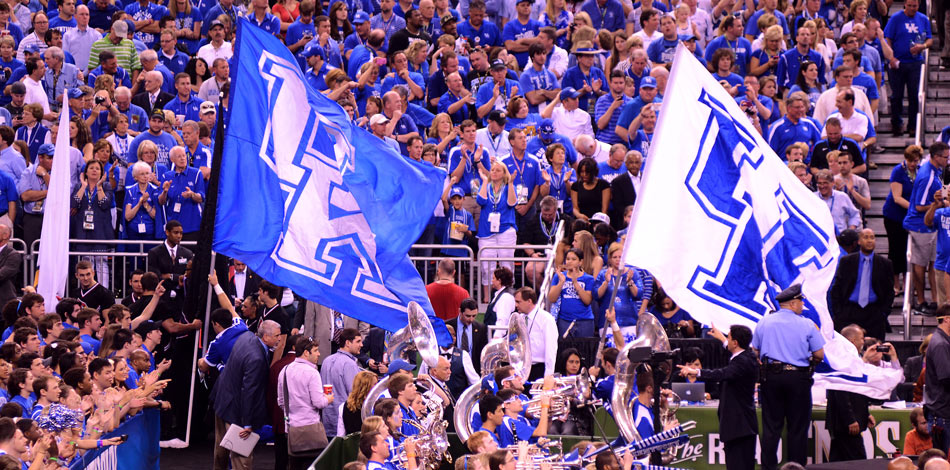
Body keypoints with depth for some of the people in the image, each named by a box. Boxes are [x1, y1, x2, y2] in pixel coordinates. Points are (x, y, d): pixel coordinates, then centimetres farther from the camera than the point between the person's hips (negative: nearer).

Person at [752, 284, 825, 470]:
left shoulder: (764, 323, 4)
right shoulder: (807, 325, -4)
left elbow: (755, 353, 7)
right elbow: (819, 355, -4)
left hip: (771, 377, 3)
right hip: (798, 378, -3)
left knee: (771, 426, 7)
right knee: (798, 428, 4)